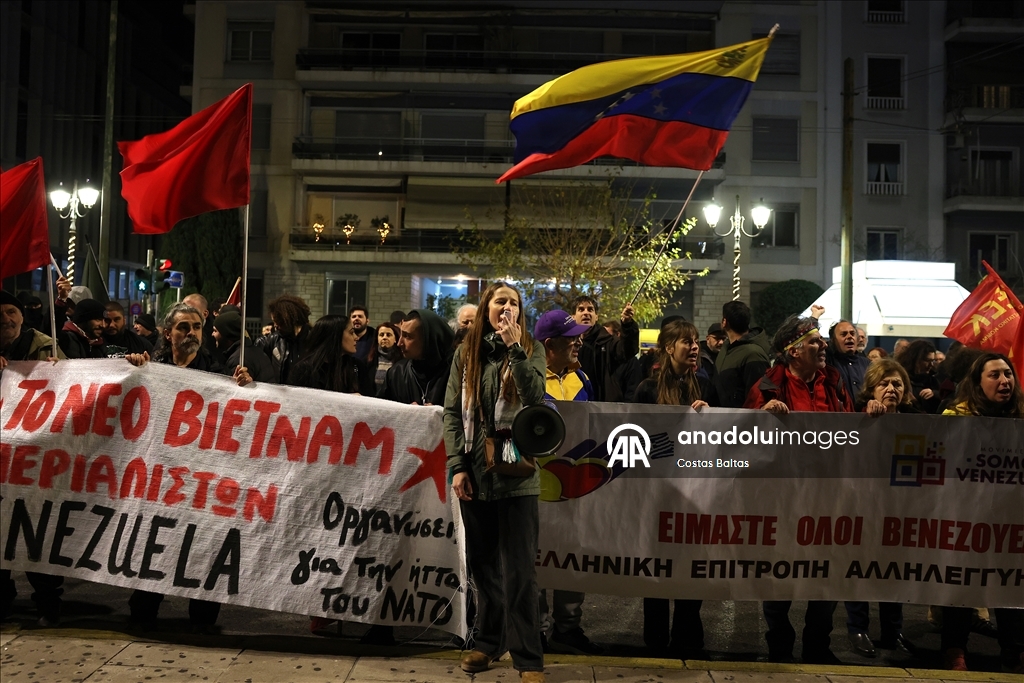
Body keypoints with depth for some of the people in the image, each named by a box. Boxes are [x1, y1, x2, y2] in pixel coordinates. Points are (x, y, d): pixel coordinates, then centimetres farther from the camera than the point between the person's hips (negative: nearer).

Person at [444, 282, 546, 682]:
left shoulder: (530, 351, 4)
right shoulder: (466, 354, 8)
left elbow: (534, 400, -13)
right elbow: (452, 412, 5)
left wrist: (514, 348, -18)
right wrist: (457, 466, -5)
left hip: (515, 474, -3)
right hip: (475, 472, 3)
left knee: (519, 569, -3)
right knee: (482, 564, 12)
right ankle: (489, 641, 26)